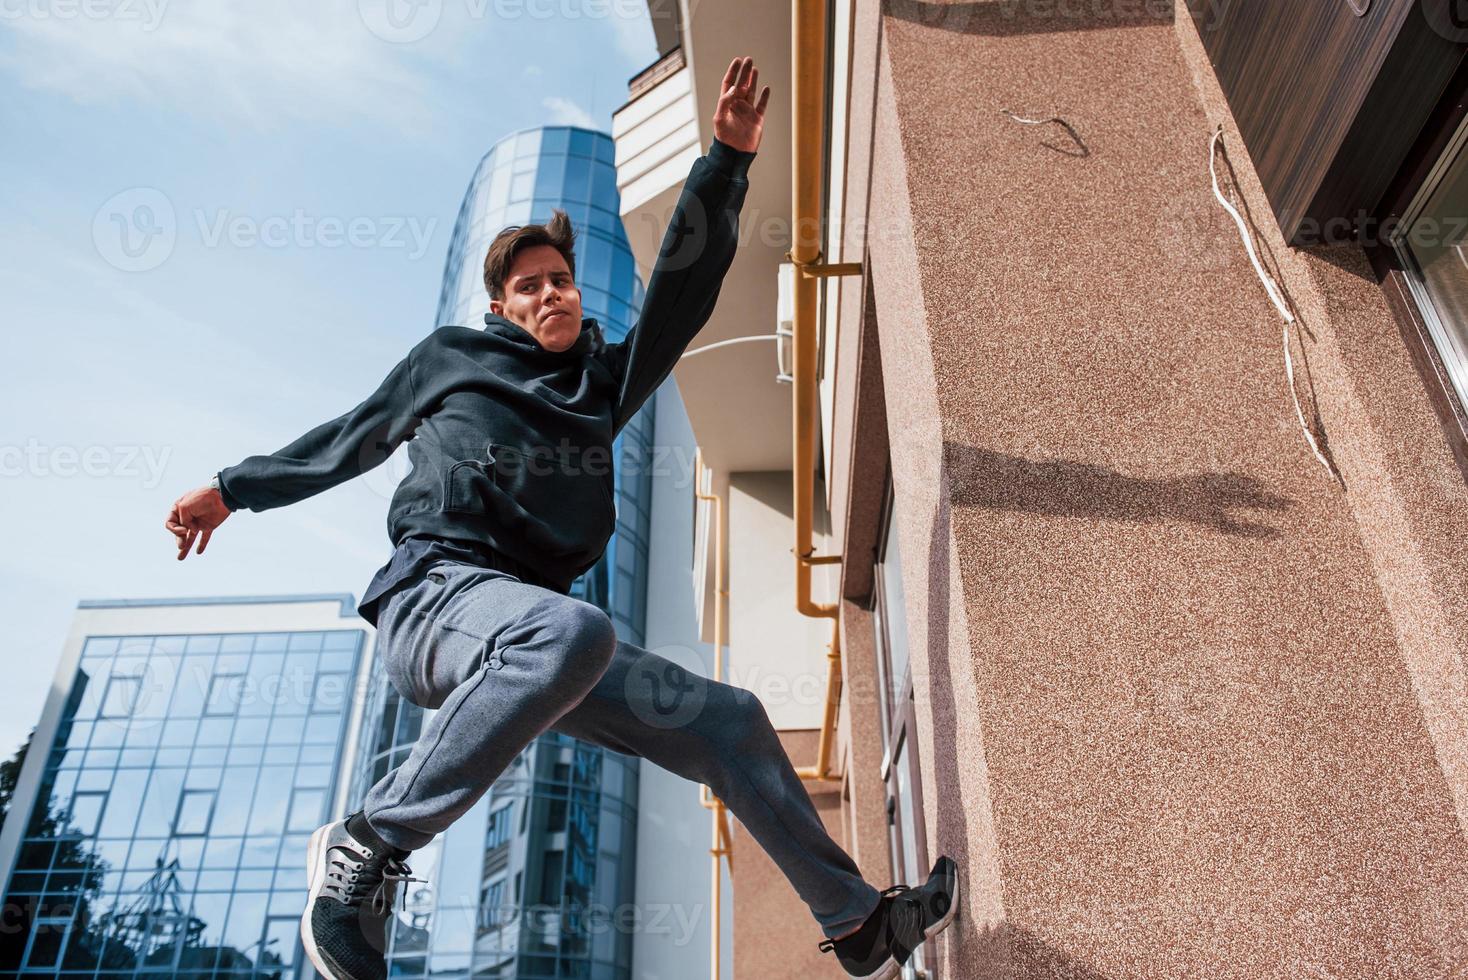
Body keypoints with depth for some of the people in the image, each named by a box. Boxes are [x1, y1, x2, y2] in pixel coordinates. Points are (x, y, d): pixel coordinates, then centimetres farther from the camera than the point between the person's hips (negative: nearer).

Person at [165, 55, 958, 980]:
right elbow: (351, 439, 26)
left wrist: (728, 160, 9)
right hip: (435, 592, -5)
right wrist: (235, 487, 33)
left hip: (530, 635, 5)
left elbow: (683, 291, 16)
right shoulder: (451, 356, 16)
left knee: (729, 719, -1)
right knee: (573, 630, -41)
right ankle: (365, 850, -29)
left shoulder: (604, 381, 23)